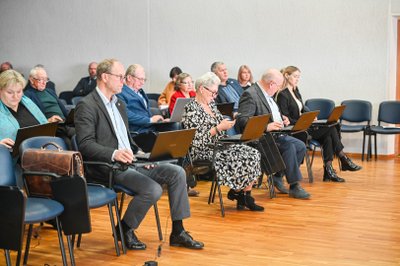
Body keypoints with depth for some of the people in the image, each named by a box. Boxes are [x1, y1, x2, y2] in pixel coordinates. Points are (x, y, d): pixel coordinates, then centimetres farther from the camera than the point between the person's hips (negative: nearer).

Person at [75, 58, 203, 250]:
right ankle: (125, 230, -2)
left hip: (130, 162, 9)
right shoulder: (86, 106, -9)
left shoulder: (119, 104, 20)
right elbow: (85, 144, -18)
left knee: (177, 173, -5)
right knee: (153, 189, -27)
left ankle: (177, 232, 0)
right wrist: (114, 154, -32)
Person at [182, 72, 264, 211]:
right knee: (241, 159, -23)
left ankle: (246, 197, -10)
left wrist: (227, 123, 5)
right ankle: (235, 192, 2)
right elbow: (196, 140, -20)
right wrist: (219, 128, -22)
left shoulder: (211, 104, 14)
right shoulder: (191, 109, -13)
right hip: (204, 152, -9)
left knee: (253, 154, -11)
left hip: (219, 146, 9)